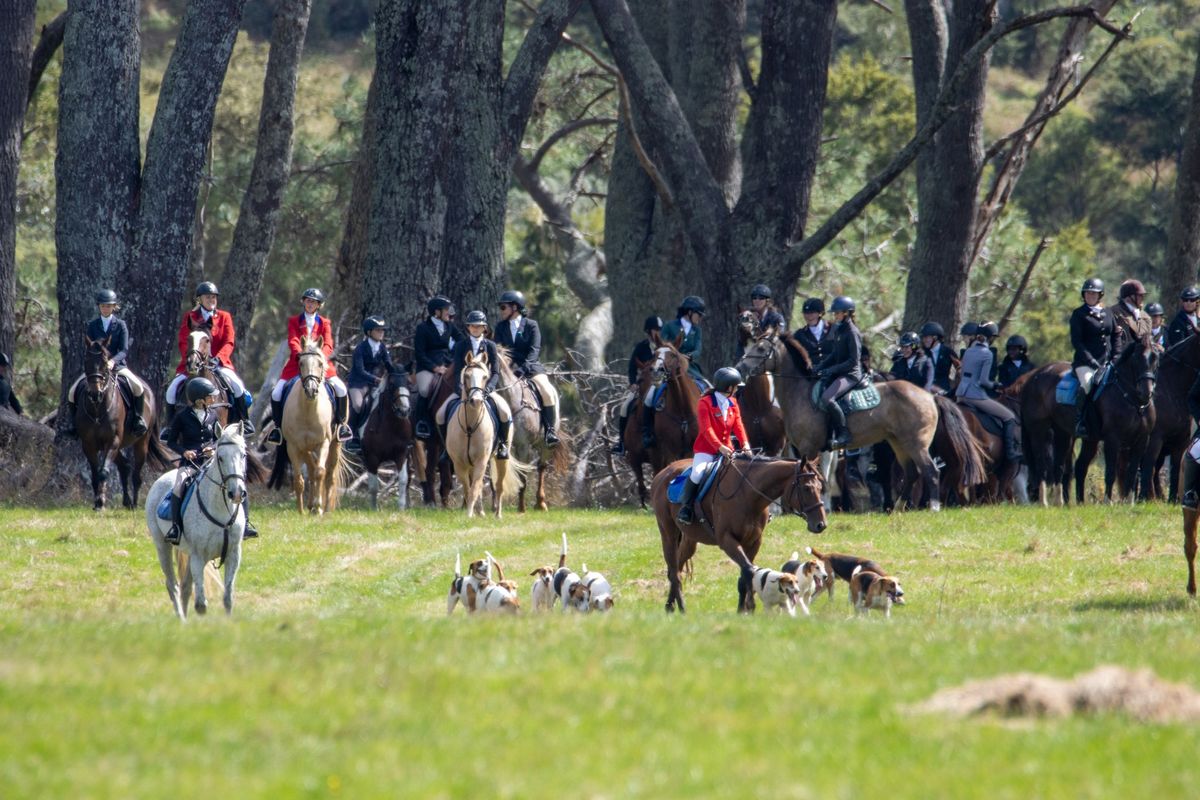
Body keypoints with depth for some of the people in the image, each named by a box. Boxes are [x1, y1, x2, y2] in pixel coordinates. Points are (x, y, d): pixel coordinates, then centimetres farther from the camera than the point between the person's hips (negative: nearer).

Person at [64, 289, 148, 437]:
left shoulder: (120, 325, 1)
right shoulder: (93, 325, 6)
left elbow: (124, 350, -7)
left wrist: (113, 361, -26)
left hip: (117, 365, -2)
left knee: (138, 387, -27)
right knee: (73, 390, -16)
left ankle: (138, 418, -9)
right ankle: (71, 423, 0)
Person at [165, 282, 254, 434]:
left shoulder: (224, 317, 8)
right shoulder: (189, 318, 8)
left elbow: (228, 343, -2)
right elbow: (183, 343, 1)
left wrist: (218, 359, -21)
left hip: (218, 363, 0)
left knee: (238, 386, -23)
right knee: (173, 389, -18)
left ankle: (244, 422, -8)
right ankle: (170, 426, -4)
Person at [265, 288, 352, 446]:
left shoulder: (324, 323, 9)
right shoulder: (294, 321, 8)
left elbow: (328, 345, -4)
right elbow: (293, 341, -7)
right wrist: (300, 354, -27)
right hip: (297, 362, 0)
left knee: (341, 389, -19)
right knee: (276, 393, -15)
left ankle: (340, 423, 1)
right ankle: (278, 427, 5)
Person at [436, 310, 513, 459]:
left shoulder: (490, 346, 3)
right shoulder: (461, 345, 4)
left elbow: (495, 372, -1)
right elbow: (457, 370, -2)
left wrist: (488, 388, -18)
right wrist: (460, 389, -18)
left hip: (486, 388, -1)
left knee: (505, 412, -26)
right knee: (441, 414, -17)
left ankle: (503, 444, -5)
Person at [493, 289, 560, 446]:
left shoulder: (531, 326, 1)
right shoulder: (501, 327, 11)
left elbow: (534, 350, -8)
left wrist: (522, 368, -21)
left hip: (530, 367, -2)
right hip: (509, 368, 2)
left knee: (548, 393, -23)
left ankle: (550, 431, -13)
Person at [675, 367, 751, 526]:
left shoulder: (732, 403, 10)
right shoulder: (705, 403, -10)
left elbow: (738, 425, 3)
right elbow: (706, 429, -19)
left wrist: (745, 444, -15)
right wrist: (719, 447, -31)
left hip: (726, 450, 6)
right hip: (706, 450, -6)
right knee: (697, 473, -30)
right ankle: (686, 507, -16)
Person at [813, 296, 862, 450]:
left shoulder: (852, 333, -14)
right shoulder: (837, 330, 12)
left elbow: (854, 361, -17)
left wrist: (831, 369, -21)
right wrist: (821, 366, 4)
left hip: (850, 374, -10)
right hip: (836, 373, 10)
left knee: (826, 398, -29)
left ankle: (843, 434, -20)